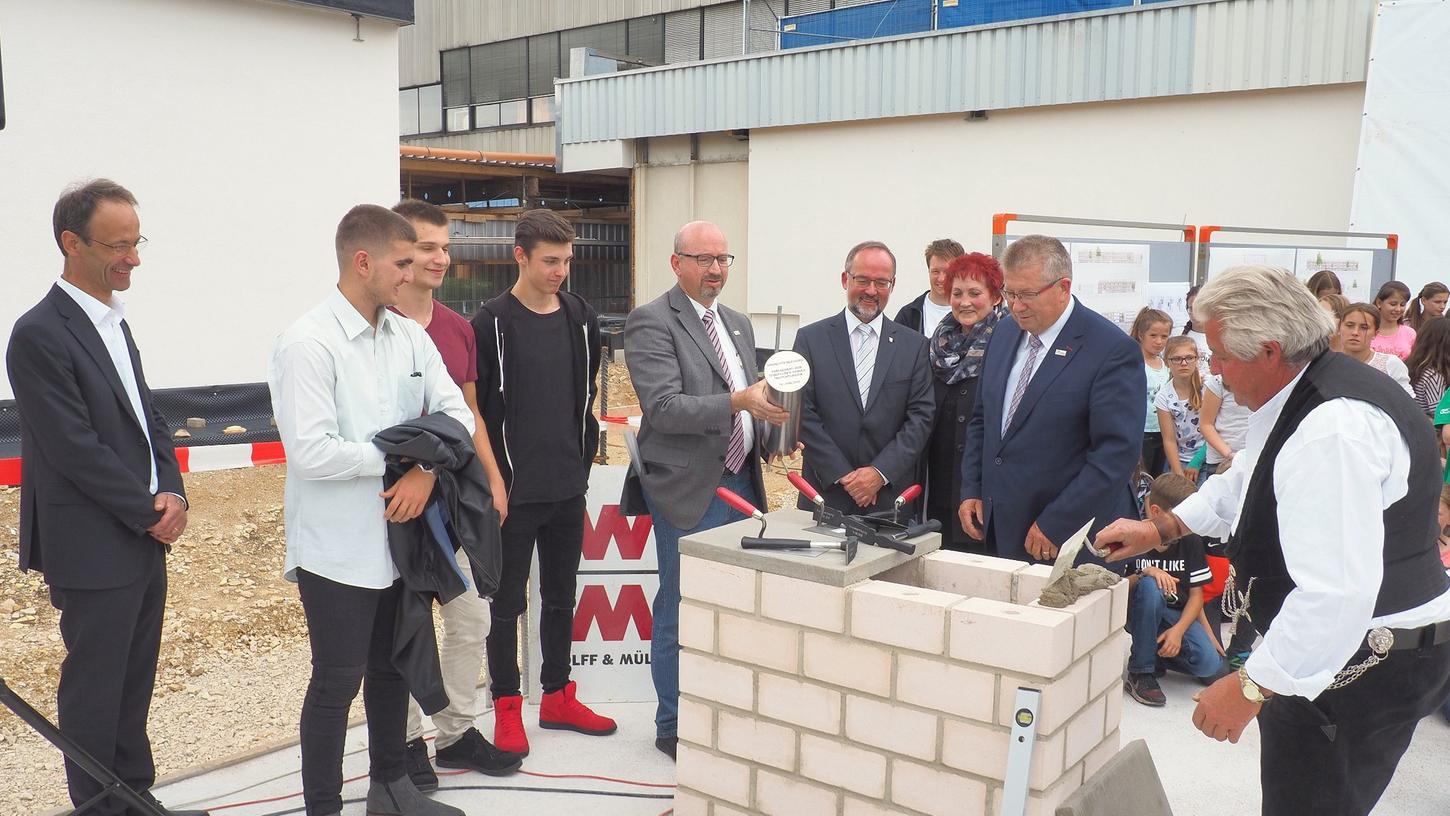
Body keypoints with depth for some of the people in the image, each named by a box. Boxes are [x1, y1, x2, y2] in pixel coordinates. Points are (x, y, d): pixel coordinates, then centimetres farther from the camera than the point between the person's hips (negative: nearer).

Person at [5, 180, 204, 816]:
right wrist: (152, 512, -13)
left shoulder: (113, 322, 11)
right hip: (95, 549, -8)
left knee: (134, 682, 18)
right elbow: (76, 450, -19)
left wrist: (173, 493, -3)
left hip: (144, 540, 8)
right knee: (94, 688, 6)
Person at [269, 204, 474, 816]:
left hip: (398, 536, 7)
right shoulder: (307, 345, -15)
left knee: (392, 668, 19)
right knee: (337, 680, 4)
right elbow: (311, 453, -23)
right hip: (337, 549, -6)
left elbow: (456, 412, 3)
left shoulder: (410, 337, 4)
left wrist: (425, 469, -15)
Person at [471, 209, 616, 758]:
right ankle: (507, 707, 19)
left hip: (568, 487, 5)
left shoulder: (582, 318, 6)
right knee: (507, 600, 6)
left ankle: (558, 697, 29)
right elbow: (474, 408, -9)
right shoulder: (493, 323, -10)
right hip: (514, 489, -5)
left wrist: (583, 461, 9)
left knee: (562, 596, 15)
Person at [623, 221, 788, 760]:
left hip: (739, 484, 7)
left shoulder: (738, 324, 15)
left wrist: (772, 432, 0)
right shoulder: (651, 323, -9)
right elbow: (664, 408, -20)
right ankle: (674, 728, 17)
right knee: (681, 613, 3)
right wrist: (738, 402, -30)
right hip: (689, 490, -7)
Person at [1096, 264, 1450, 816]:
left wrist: (1252, 687, -28)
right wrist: (1162, 529, 15)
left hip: (1360, 664, -10)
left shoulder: (1333, 431, -29)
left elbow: (1338, 594, -34)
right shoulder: (1297, 395, 5)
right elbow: (1246, 479, 24)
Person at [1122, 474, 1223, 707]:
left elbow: (1196, 595, -1)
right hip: (1141, 615, -2)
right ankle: (1140, 673, -23)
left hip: (1179, 615, 3)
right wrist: (1144, 573, -31)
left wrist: (1178, 630, -16)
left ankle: (1156, 653, 10)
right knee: (1150, 585, -37)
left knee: (1209, 665, -25)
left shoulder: (1191, 542, -2)